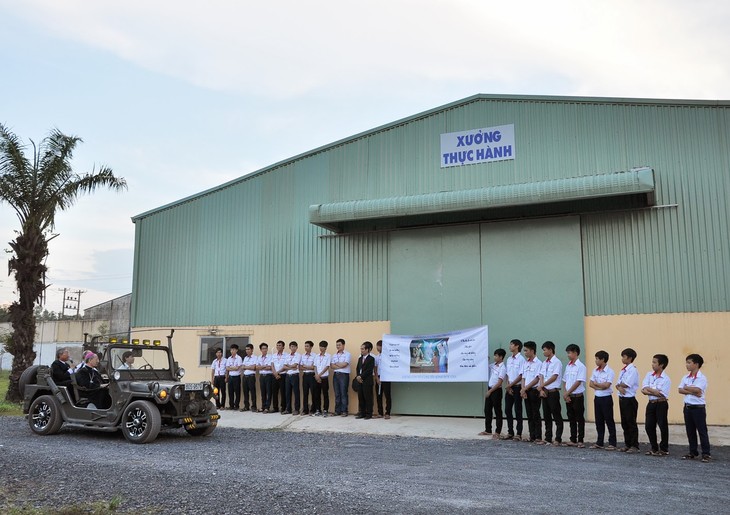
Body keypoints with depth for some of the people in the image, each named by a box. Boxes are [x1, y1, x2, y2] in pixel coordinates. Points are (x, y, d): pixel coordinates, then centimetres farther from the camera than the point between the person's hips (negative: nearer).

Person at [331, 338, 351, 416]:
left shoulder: (347, 354, -1)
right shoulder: (334, 355, 15)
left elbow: (344, 364, -13)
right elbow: (332, 366, 5)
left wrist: (336, 364, 1)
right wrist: (340, 366, -9)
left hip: (344, 375, -5)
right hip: (336, 375, 5)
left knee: (344, 394, -4)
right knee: (337, 394, 7)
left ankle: (344, 411, -1)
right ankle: (337, 411, 12)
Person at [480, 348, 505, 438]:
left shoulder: (502, 368, -14)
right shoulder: (492, 365, 8)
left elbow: (499, 382, -18)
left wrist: (490, 391, -18)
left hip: (496, 390, -8)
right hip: (489, 389, 8)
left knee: (497, 411, 1)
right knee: (487, 410, 12)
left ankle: (498, 432, 8)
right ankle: (488, 430, 22)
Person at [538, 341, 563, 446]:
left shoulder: (557, 362, -10)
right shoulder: (544, 363, 12)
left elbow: (554, 377, -17)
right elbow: (541, 376, 8)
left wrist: (542, 386, -15)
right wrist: (541, 389, -4)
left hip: (553, 392, -7)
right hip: (545, 392, 7)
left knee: (557, 416, -1)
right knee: (546, 416, 11)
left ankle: (558, 439, 4)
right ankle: (548, 438, 18)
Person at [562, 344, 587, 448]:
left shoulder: (580, 366, -11)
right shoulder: (568, 366, 10)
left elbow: (578, 382, -16)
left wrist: (567, 392, -14)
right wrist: (565, 393, -2)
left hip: (577, 396, -7)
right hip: (568, 397, 7)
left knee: (580, 419, 1)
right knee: (571, 419, 10)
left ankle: (580, 440, 6)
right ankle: (573, 440, 16)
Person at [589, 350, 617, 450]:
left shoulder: (609, 371, -12)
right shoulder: (595, 371, 8)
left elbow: (606, 385, -20)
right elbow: (590, 384, 3)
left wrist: (596, 383, -6)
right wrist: (600, 387, -13)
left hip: (606, 398, -7)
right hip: (597, 398, 7)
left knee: (609, 421, -1)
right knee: (599, 421, 11)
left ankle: (612, 443, 4)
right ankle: (599, 442, 18)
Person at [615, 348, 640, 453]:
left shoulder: (633, 370, -13)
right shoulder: (623, 370, 13)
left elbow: (627, 384, -21)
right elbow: (618, 384, 9)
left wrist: (620, 384, -3)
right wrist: (620, 388, -13)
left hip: (629, 399, -8)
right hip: (622, 398, 8)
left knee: (631, 423, -2)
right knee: (624, 423, 13)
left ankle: (634, 446, 5)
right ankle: (627, 444, 21)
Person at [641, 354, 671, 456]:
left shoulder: (666, 379, -10)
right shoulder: (649, 375, 5)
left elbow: (661, 394, -18)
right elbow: (644, 390, -4)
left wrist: (649, 389, -11)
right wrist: (655, 392, -18)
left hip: (661, 404, -6)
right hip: (651, 403, 6)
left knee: (663, 426, 1)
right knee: (649, 426, 8)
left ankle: (664, 449, 14)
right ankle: (654, 448, 21)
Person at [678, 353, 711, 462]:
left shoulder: (702, 378, -9)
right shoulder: (685, 378, 9)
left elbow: (697, 390, -22)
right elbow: (680, 390, -1)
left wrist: (686, 388, -8)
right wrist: (692, 392, -15)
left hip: (698, 408, -6)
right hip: (687, 407, 6)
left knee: (702, 431, -2)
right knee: (690, 431, 10)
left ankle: (706, 453, 3)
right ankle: (693, 452, 18)